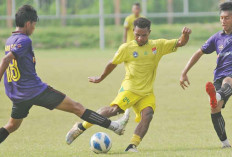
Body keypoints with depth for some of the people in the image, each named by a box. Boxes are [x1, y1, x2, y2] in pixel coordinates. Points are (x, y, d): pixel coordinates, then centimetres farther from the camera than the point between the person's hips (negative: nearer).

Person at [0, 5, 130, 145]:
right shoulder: (24, 40, -14)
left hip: (16, 95, 8)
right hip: (35, 90, -8)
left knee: (12, 126, 20)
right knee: (76, 107, -2)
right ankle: (113, 126, 2)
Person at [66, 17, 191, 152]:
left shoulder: (158, 45, 6)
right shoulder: (126, 48, 0)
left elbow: (180, 43, 5)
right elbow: (113, 64, 14)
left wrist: (185, 35, -17)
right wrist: (101, 78, 26)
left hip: (147, 93, 3)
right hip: (130, 88, -3)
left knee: (147, 114, -25)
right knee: (115, 109, -24)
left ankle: (132, 146, -27)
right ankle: (81, 126, -12)